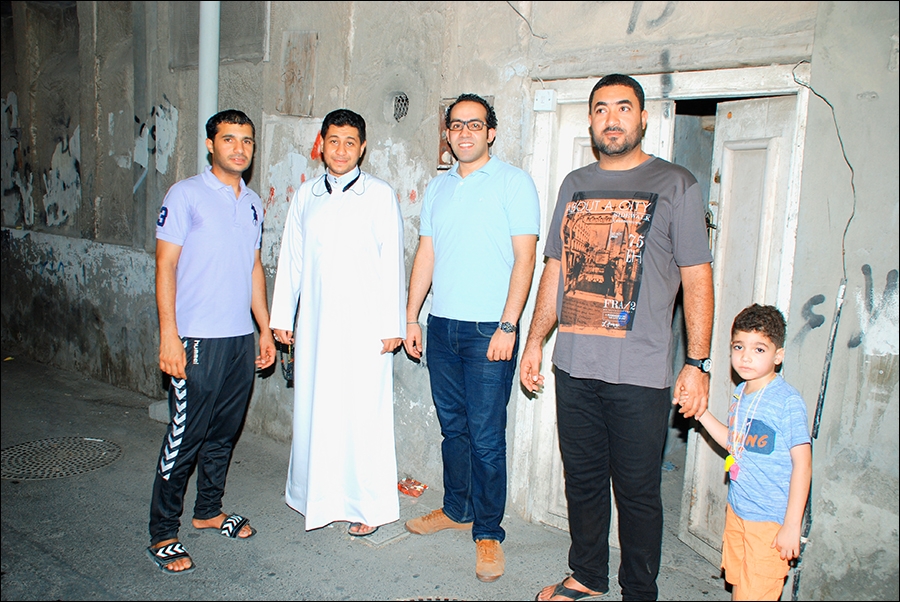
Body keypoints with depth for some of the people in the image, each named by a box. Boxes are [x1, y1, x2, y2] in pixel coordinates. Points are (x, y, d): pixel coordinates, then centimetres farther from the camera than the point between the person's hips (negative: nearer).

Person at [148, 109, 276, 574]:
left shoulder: (252, 203, 13)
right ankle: (162, 533, 14)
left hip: (241, 339, 6)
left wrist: (265, 329, 16)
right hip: (197, 340, -6)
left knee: (225, 432, 15)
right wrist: (169, 336, -15)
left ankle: (209, 510, 33)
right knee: (185, 437, -1)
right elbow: (165, 264, -9)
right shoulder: (185, 195, -5)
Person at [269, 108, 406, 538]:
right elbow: (291, 258, 12)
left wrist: (392, 325, -7)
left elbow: (392, 262, -3)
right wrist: (282, 316, 10)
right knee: (313, 408, 10)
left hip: (364, 324, -4)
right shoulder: (306, 195, 11)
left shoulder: (380, 195, -1)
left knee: (364, 413, -1)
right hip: (315, 322, 4)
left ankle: (368, 505, 14)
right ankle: (316, 494, 28)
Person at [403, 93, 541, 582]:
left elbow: (525, 258, -9)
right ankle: (456, 509, 32)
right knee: (452, 427, 15)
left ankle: (488, 532, 13)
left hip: (488, 330, -5)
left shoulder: (514, 182, -3)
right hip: (442, 325, 5)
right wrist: (410, 317, 10)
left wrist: (508, 326, -15)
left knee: (486, 436, -1)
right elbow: (425, 255, 15)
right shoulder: (437, 187, 14)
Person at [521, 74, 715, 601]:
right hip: (573, 367, 5)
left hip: (640, 377, -4)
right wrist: (535, 341, 14)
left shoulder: (676, 186, -1)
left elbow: (697, 279, -4)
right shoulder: (574, 185, 13)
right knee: (582, 480, 15)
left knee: (638, 492, 5)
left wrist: (697, 364, -9)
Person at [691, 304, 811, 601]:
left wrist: (792, 525, -18)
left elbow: (802, 463, -18)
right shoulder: (739, 393, 4)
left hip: (771, 520, -7)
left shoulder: (788, 401, -19)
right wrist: (701, 412, 6)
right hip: (736, 510, 7)